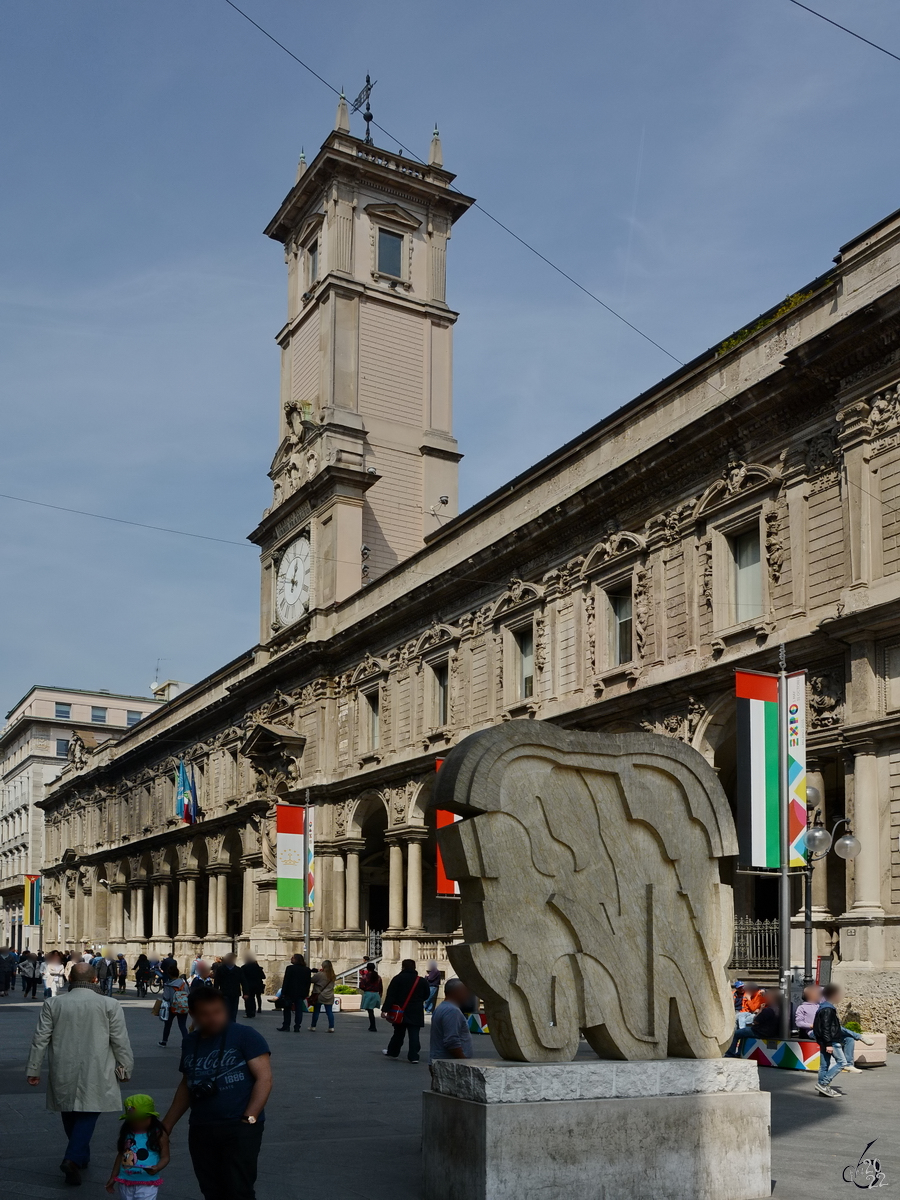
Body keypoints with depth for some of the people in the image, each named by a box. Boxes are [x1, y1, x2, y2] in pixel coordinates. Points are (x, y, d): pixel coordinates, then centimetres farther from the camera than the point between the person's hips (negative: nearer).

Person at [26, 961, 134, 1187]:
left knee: (70, 1114, 18)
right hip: (95, 1074, -3)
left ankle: (81, 1157, 30)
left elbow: (40, 1039, 3)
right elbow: (121, 1041, -2)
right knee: (88, 1114, 3)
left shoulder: (53, 1003, 1)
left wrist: (33, 1069, 10)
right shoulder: (109, 1005, -5)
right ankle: (74, 1158, -14)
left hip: (63, 1074, 3)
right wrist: (125, 1068, 10)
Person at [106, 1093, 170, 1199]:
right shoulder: (126, 1134, 4)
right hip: (125, 1182, 5)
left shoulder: (159, 1135, -8)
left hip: (147, 1183, -5)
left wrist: (157, 1168, -27)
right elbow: (120, 1156, 13)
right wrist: (113, 1177, 13)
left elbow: (165, 1157, -7)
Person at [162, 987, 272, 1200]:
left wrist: (249, 1119, -17)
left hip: (240, 1128, -6)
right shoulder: (190, 1043, 12)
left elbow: (264, 1078, -10)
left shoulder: (245, 1036, -7)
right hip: (200, 1130, 6)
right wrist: (167, 1124, 19)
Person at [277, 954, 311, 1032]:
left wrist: (283, 992, -7)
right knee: (298, 1011, 5)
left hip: (290, 993, -4)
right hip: (301, 993, 4)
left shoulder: (290, 968, -10)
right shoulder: (307, 970, 5)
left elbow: (285, 981, -11)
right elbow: (308, 983, 7)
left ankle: (286, 1026, 8)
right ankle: (297, 1027, 2)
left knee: (287, 1010, 9)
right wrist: (306, 994, 11)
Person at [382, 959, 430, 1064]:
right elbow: (427, 995, 14)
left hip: (400, 1011, -1)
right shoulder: (421, 981, 3)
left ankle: (393, 1052, 28)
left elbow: (390, 995, -10)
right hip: (416, 1013, 1)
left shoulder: (398, 979, -5)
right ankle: (413, 1056, -6)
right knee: (414, 1034, 0)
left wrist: (385, 1009, -11)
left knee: (398, 1033, 14)